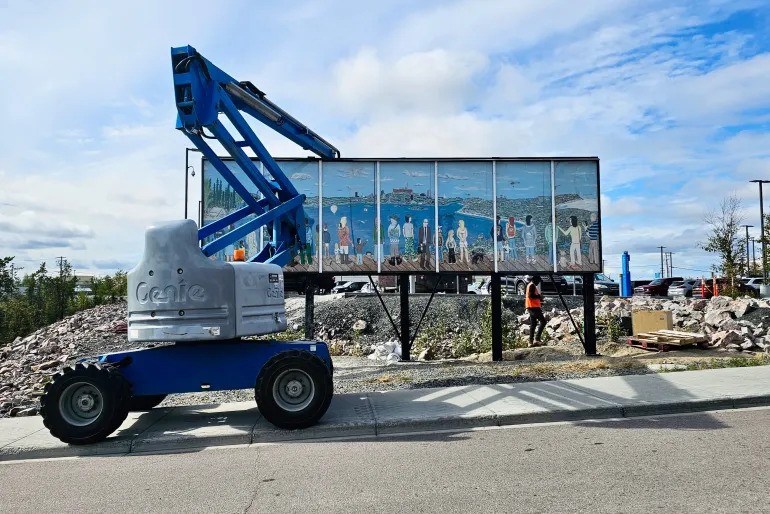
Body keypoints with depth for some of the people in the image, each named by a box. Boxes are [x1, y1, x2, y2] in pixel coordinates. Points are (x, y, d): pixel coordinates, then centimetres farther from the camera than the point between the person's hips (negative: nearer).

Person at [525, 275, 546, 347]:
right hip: (533, 307, -11)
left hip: (531, 307, 11)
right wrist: (539, 296, -11)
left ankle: (531, 341, 7)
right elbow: (530, 295, -23)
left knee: (533, 324, 10)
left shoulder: (530, 285, 20)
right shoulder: (532, 285, -11)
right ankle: (537, 338, -18)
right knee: (543, 321, -11)